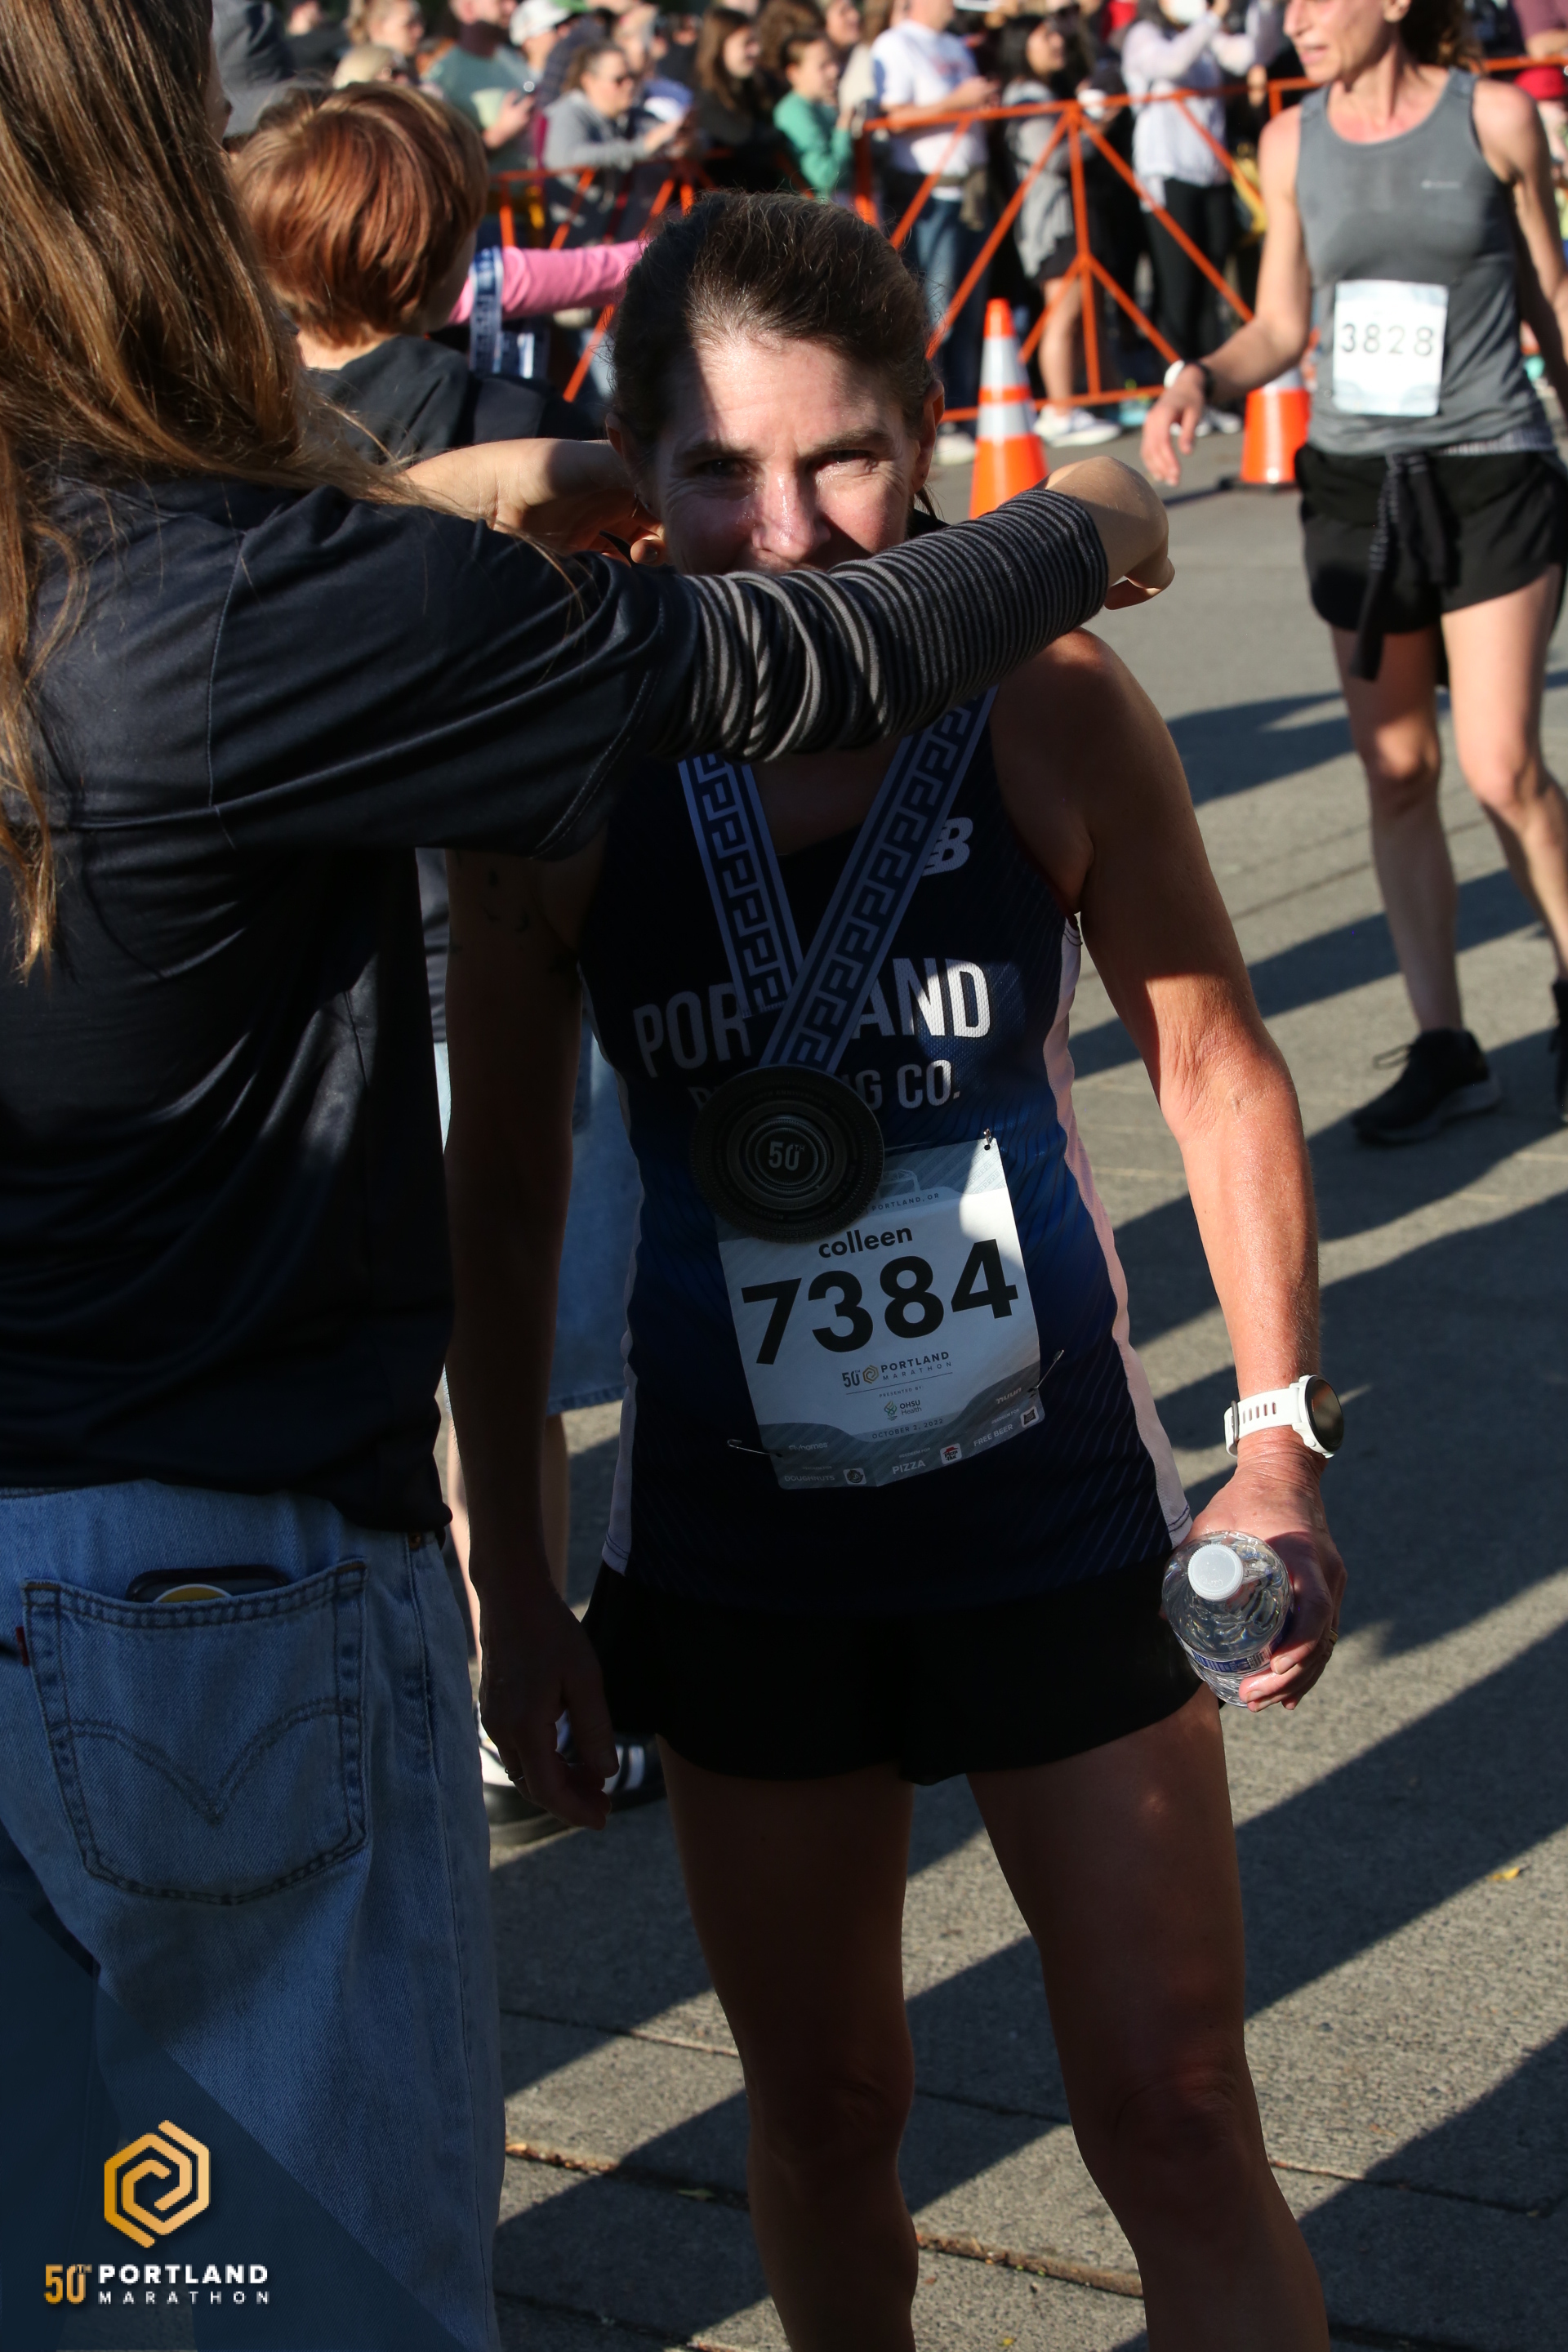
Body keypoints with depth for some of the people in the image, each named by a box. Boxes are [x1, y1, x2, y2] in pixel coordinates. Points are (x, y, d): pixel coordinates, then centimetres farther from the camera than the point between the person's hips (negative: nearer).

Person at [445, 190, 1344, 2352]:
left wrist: (1283, 1447, -5)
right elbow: (503, 1196, -1)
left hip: (1060, 1519, -1)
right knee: (827, 2113, 17)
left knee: (1181, 2131, 4)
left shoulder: (1051, 714, -14)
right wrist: (514, 1584, 3)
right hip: (739, 1555, 1)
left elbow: (1217, 1070, -1)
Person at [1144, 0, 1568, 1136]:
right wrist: (1201, 381, -8)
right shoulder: (1295, 141, 5)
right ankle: (1444, 1048, 14)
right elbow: (1282, 326, 11)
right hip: (1355, 482, 4)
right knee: (1397, 774, 5)